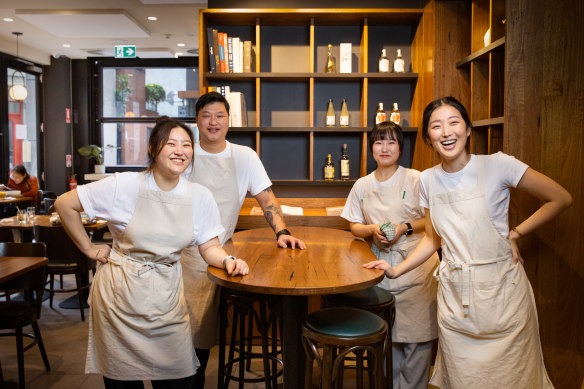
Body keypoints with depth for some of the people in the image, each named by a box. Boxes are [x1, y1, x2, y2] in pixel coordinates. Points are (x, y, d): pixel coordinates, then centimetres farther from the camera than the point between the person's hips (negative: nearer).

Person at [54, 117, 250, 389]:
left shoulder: (199, 196, -3)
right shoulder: (125, 186, -11)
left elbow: (209, 247, 0)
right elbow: (65, 204, -4)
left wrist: (227, 260, -21)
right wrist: (88, 249, -3)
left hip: (167, 296, 3)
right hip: (120, 295, -2)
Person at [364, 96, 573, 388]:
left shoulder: (497, 165, -10)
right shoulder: (428, 180, 3)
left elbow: (561, 199, -3)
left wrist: (515, 233, -7)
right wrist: (396, 271, 6)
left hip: (501, 289, -3)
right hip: (454, 295, 3)